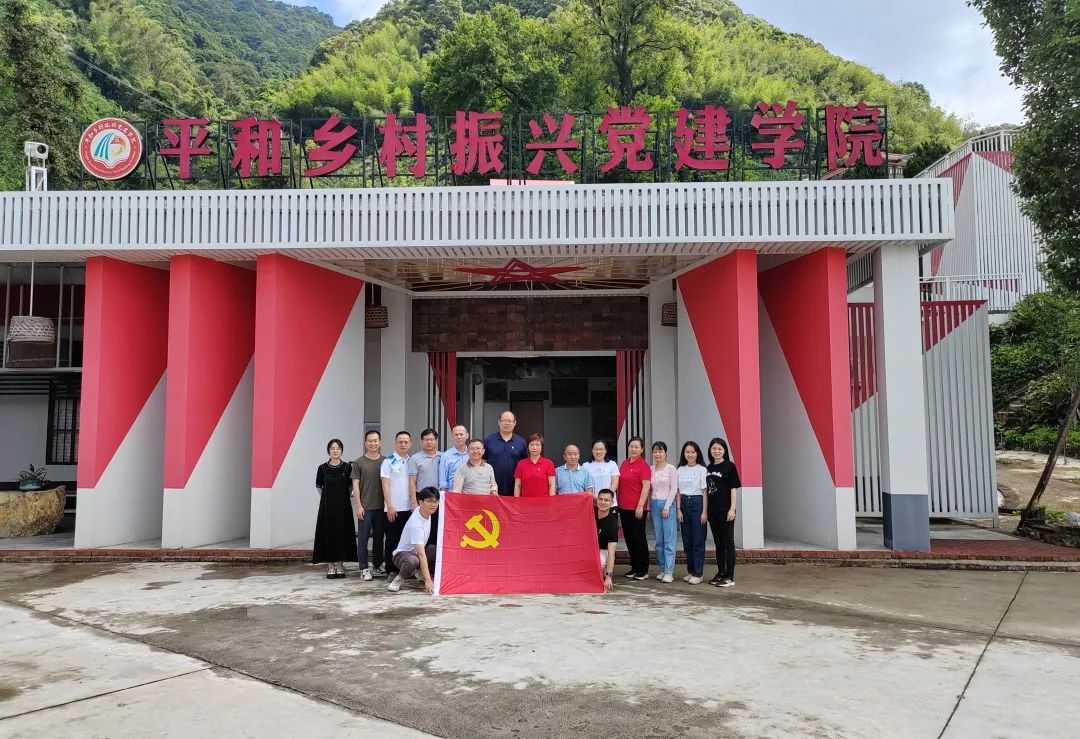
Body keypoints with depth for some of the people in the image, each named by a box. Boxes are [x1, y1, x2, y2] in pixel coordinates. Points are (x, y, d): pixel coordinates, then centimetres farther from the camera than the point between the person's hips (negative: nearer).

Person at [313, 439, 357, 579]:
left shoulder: (347, 467, -1)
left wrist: (343, 496, 5)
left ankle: (340, 565, 12)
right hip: (327, 506, 0)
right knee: (328, 533, 1)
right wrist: (326, 498, 8)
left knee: (342, 533, 2)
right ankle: (330, 567, 8)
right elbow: (319, 486, 12)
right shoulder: (322, 468, 1)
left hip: (343, 506, 0)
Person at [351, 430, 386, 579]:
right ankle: (364, 569, 7)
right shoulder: (358, 462, 0)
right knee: (363, 539, 1)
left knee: (379, 538, 10)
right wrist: (358, 506, -7)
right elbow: (355, 485, -1)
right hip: (365, 507, -3)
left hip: (381, 507, 3)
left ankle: (378, 566, 21)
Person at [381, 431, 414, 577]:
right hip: (393, 509, -4)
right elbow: (385, 485, -6)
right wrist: (390, 506, -12)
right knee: (392, 540, 3)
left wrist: (415, 503, 6)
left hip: (409, 508, 4)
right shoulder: (388, 462, -2)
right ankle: (391, 570, 10)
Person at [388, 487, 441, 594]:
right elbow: (421, 554, -36)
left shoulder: (423, 510, -11)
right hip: (402, 553, -8)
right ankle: (399, 579, -12)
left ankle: (421, 572, 5)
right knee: (413, 560, -43)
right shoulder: (416, 525, -32)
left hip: (419, 549, 8)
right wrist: (427, 580, -39)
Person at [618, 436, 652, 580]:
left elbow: (646, 486, -14)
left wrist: (640, 506, -19)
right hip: (623, 507, 7)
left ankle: (643, 569, 11)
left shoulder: (643, 465, -9)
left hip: (637, 508, -7)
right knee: (629, 537, 12)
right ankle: (634, 567, 22)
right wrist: (618, 502, 15)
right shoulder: (624, 463, 11)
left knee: (639, 538, 1)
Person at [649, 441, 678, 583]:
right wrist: (648, 507, 7)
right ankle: (662, 569, 12)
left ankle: (669, 572, -5)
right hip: (654, 505, 4)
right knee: (659, 540, 6)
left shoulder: (671, 469, -2)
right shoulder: (650, 469, 10)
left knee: (669, 539, -6)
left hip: (667, 504, -4)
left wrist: (667, 507, -10)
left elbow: (674, 489, -6)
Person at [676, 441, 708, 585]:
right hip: (684, 504, 4)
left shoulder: (701, 470, -4)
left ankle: (698, 573, 3)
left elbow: (704, 491, -5)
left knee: (698, 541, -3)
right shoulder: (680, 470, 8)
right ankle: (690, 571, 18)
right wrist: (678, 509, 2)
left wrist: (704, 512, -9)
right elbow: (678, 492, 10)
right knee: (687, 540, 8)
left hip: (697, 503, -4)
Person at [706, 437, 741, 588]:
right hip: (712, 510, 6)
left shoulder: (729, 466, -4)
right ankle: (720, 573, 20)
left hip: (725, 510, -6)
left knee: (728, 542, -2)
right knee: (718, 542, 12)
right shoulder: (708, 468, 12)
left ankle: (729, 577, 2)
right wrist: (705, 510, 9)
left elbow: (733, 488, -7)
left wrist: (732, 509, -14)